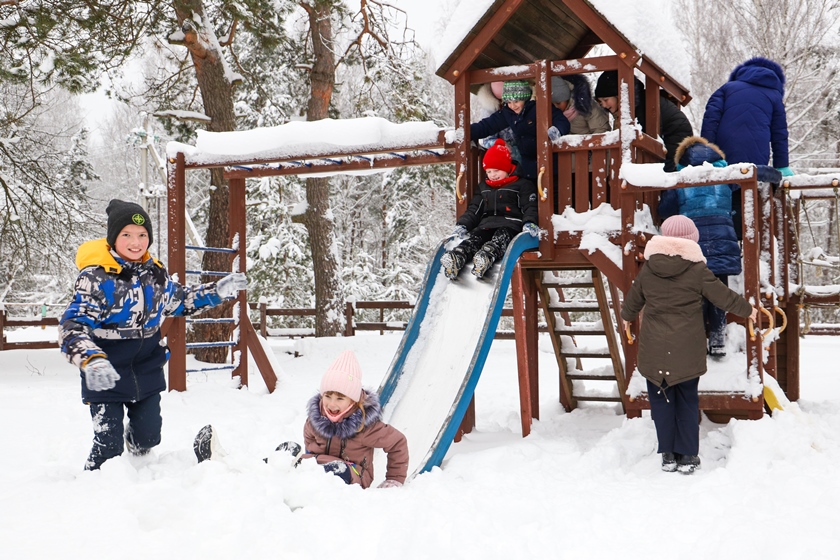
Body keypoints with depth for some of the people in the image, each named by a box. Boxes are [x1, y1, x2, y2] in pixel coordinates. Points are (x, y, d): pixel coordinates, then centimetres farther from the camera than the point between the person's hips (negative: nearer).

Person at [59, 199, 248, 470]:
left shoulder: (155, 274, 2)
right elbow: (72, 326, -26)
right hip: (106, 378, -6)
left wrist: (217, 292, 12)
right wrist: (92, 361, -43)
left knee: (148, 437, 19)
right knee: (108, 446, -5)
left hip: (147, 374, 6)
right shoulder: (96, 276, -19)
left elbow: (180, 300, 22)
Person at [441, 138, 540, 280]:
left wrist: (529, 223, -20)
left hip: (510, 224, -4)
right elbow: (474, 209, 26)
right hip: (486, 224, 4)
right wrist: (462, 224, 8)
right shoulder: (483, 187, 29)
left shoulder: (523, 185, 12)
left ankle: (487, 256, -69)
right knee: (474, 238, -28)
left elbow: (530, 207, 1)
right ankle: (456, 258, -57)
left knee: (500, 238, -38)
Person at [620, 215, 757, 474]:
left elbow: (632, 301, 15)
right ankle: (688, 456, 13)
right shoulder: (697, 270, -7)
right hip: (687, 351, -1)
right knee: (687, 401, 10)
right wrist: (748, 310, 20)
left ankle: (668, 455, 12)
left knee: (661, 400, 9)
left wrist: (627, 316, 38)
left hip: (654, 350, 1)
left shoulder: (648, 269, 1)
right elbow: (724, 297, 1)